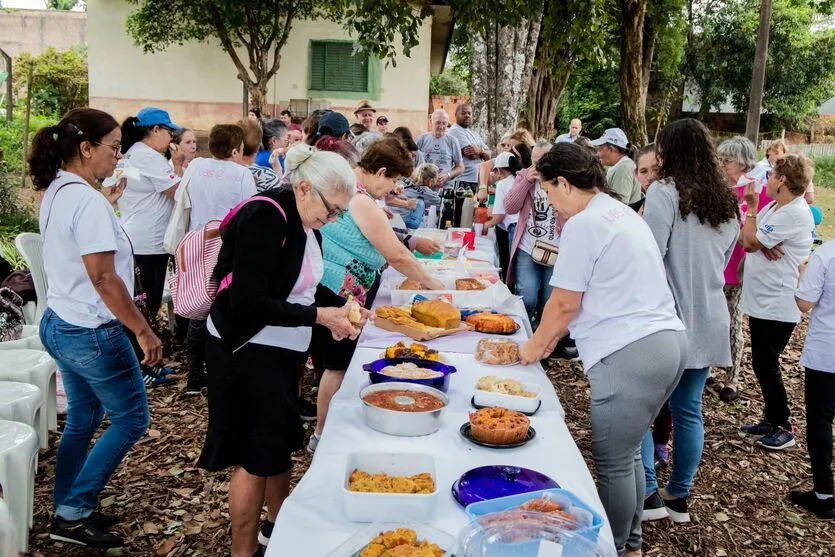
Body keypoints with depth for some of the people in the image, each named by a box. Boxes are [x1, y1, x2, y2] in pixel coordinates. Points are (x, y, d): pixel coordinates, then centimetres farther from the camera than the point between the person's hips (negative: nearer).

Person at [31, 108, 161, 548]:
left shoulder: (56, 192, 7)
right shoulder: (88, 201, -23)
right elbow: (103, 279, -25)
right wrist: (143, 331, -19)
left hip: (59, 325, 9)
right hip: (93, 333, -9)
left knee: (82, 420, 20)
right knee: (131, 419, 6)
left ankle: (69, 512, 31)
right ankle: (72, 514, 11)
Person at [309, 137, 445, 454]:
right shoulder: (363, 203, -21)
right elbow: (397, 255, -17)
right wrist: (429, 282, -3)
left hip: (335, 291, 10)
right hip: (339, 294, -10)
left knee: (336, 362, 18)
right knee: (338, 366, 1)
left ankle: (328, 428, 29)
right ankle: (322, 436, 12)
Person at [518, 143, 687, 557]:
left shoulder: (584, 224, -11)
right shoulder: (622, 213, 18)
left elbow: (565, 303, -7)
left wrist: (534, 347, 8)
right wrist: (552, 338, 23)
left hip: (630, 356, -10)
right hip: (668, 341, 10)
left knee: (613, 463, 4)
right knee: (628, 453, 21)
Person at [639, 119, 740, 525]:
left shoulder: (665, 192, -11)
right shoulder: (727, 203, 11)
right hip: (709, 320, 7)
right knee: (689, 410, 13)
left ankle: (647, 493, 4)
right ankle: (679, 496, 22)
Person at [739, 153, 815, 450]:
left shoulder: (795, 214, -19)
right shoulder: (773, 207, 10)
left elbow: (751, 241, -18)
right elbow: (744, 239, 5)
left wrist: (751, 207, -9)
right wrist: (761, 244, -16)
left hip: (777, 305, -9)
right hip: (761, 300, 9)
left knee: (766, 365, 0)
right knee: (762, 363, 16)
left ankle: (783, 427, 14)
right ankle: (772, 419, 29)